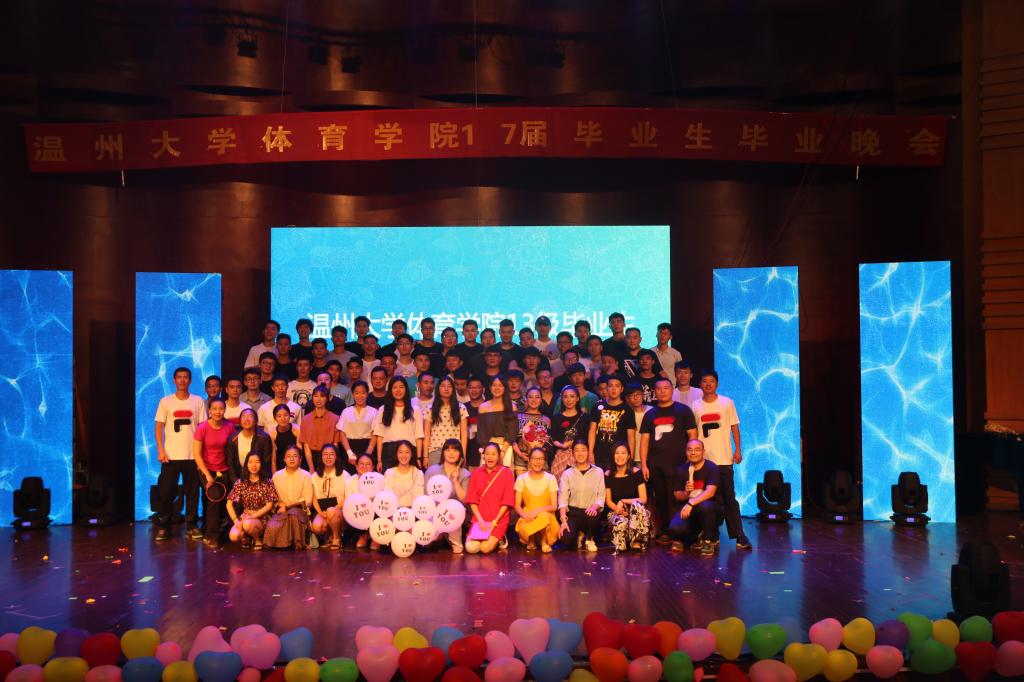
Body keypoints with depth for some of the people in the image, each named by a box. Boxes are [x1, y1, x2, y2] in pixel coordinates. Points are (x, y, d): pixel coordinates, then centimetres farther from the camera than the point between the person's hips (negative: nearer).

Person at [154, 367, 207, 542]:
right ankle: (163, 527, 10)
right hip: (170, 455, 0)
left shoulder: (198, 401, 5)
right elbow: (159, 427, 3)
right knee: (166, 492, 1)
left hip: (192, 455, 0)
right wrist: (160, 450, -7)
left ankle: (191, 526, 13)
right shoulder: (165, 402, 5)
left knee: (192, 492, 4)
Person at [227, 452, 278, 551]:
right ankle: (246, 538, 8)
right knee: (233, 536, -26)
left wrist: (252, 516, -16)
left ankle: (258, 540, -4)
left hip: (262, 518, -3)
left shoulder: (267, 483, -3)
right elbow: (229, 503, 0)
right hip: (245, 517, 3)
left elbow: (269, 505, -7)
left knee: (248, 524, -35)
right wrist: (236, 520, -14)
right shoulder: (240, 482, 3)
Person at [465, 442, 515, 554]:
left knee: (485, 548, -22)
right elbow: (472, 500, 3)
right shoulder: (476, 473, 7)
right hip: (479, 519, 3)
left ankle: (499, 539, 9)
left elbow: (507, 502, -4)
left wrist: (494, 522, -11)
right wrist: (480, 520, -9)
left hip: (499, 520, -3)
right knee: (471, 548, -18)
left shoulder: (506, 473, -1)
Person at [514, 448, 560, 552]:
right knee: (524, 529, -36)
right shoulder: (522, 479, 4)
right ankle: (531, 541, 2)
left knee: (542, 516, -37)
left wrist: (538, 510, -20)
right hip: (528, 518, 0)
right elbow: (517, 505, 3)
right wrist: (524, 514, -20)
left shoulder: (551, 479, 2)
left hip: (546, 516, 0)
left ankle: (544, 541, -6)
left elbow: (554, 506, -2)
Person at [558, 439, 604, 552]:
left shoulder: (598, 472, 4)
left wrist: (594, 507, -24)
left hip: (591, 511, 0)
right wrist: (564, 521, -16)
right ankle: (579, 536, 15)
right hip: (573, 512, 0)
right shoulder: (567, 474, 5)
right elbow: (562, 499, -3)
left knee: (592, 516, -37)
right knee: (567, 540, -26)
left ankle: (590, 539, -1)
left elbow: (601, 496, -1)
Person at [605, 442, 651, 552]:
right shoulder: (608, 476, 3)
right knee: (621, 523, -38)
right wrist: (618, 509, -16)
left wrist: (623, 502, -14)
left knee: (637, 505, -37)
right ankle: (621, 547, -12)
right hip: (616, 513, -1)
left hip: (635, 511, 1)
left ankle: (636, 542, -27)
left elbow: (643, 499, -5)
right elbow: (608, 501, 5)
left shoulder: (636, 473, -2)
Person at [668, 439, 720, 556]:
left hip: (711, 509, -3)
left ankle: (710, 540, -12)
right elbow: (677, 496, 10)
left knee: (705, 506, -39)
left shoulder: (711, 468, -9)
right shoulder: (682, 470, 4)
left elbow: (710, 492, -24)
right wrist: (686, 492, -13)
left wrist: (691, 503, -35)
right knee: (674, 528, -27)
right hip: (688, 509, 3)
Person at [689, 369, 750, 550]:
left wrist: (738, 449, -2)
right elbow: (693, 433, 9)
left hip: (724, 458, -1)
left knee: (729, 497, -2)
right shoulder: (695, 406, 5)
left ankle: (738, 534, 1)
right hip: (703, 459, 2)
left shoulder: (727, 403, 2)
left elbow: (734, 426, 4)